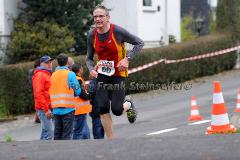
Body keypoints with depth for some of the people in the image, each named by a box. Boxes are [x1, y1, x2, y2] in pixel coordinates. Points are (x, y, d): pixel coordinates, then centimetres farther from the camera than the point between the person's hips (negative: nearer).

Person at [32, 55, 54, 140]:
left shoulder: (48, 74, 21)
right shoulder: (39, 75, -9)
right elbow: (38, 94, -18)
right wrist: (46, 109, -20)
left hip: (48, 109, 10)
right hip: (44, 109, -10)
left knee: (45, 132, 12)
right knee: (49, 133, -15)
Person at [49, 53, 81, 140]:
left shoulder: (53, 75, 9)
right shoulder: (70, 74, -6)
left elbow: (51, 91, 9)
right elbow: (77, 91, -6)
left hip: (56, 109, 5)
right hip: (68, 108, -5)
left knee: (57, 134, 9)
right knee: (66, 134, -3)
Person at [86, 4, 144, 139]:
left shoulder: (117, 31, -14)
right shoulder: (92, 35, -2)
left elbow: (139, 43, -6)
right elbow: (89, 58, 11)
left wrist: (127, 59, -16)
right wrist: (92, 69, -10)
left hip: (118, 74, -3)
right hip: (102, 75, 4)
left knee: (116, 110, -11)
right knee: (103, 108, -9)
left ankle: (129, 105, 26)